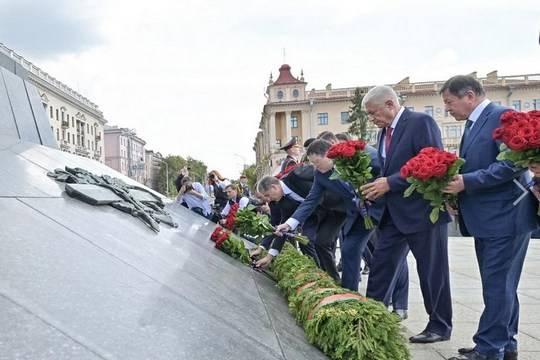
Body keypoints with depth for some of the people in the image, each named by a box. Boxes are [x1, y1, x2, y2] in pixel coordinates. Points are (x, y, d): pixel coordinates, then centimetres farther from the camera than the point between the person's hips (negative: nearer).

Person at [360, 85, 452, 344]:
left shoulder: (421, 122, -13)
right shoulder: (385, 131, 13)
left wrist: (390, 183, -22)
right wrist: (377, 186, -2)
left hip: (422, 211, -8)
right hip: (395, 213, 8)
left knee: (432, 271, 5)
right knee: (380, 266, 8)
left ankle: (440, 327, 21)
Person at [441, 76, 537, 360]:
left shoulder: (503, 116, -12)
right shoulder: (473, 125, 16)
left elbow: (513, 164, -22)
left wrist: (466, 182, -22)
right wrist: (455, 186, 0)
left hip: (504, 217, -10)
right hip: (488, 219, 10)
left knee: (497, 285, -3)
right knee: (500, 284, 16)